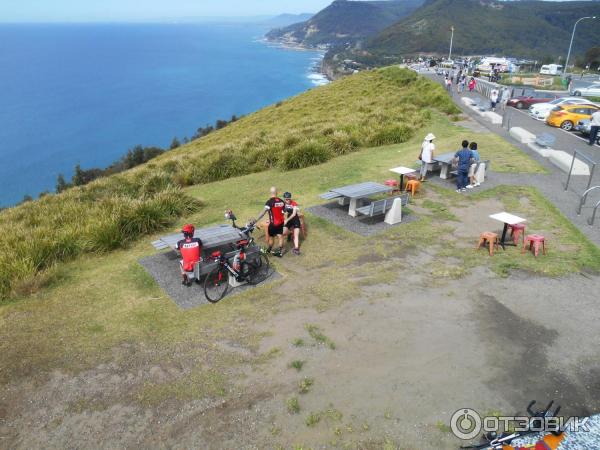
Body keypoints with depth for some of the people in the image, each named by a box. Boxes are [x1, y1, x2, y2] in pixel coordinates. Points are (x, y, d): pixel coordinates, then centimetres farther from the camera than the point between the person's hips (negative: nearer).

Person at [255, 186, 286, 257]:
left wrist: (256, 220, -27)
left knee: (271, 237, 13)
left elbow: (263, 212, -26)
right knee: (280, 236, 11)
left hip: (273, 223, -5)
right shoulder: (281, 201, 1)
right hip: (281, 222, 5)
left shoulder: (270, 202, -18)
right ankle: (280, 252, 16)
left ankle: (269, 250, 31)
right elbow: (284, 211, 13)